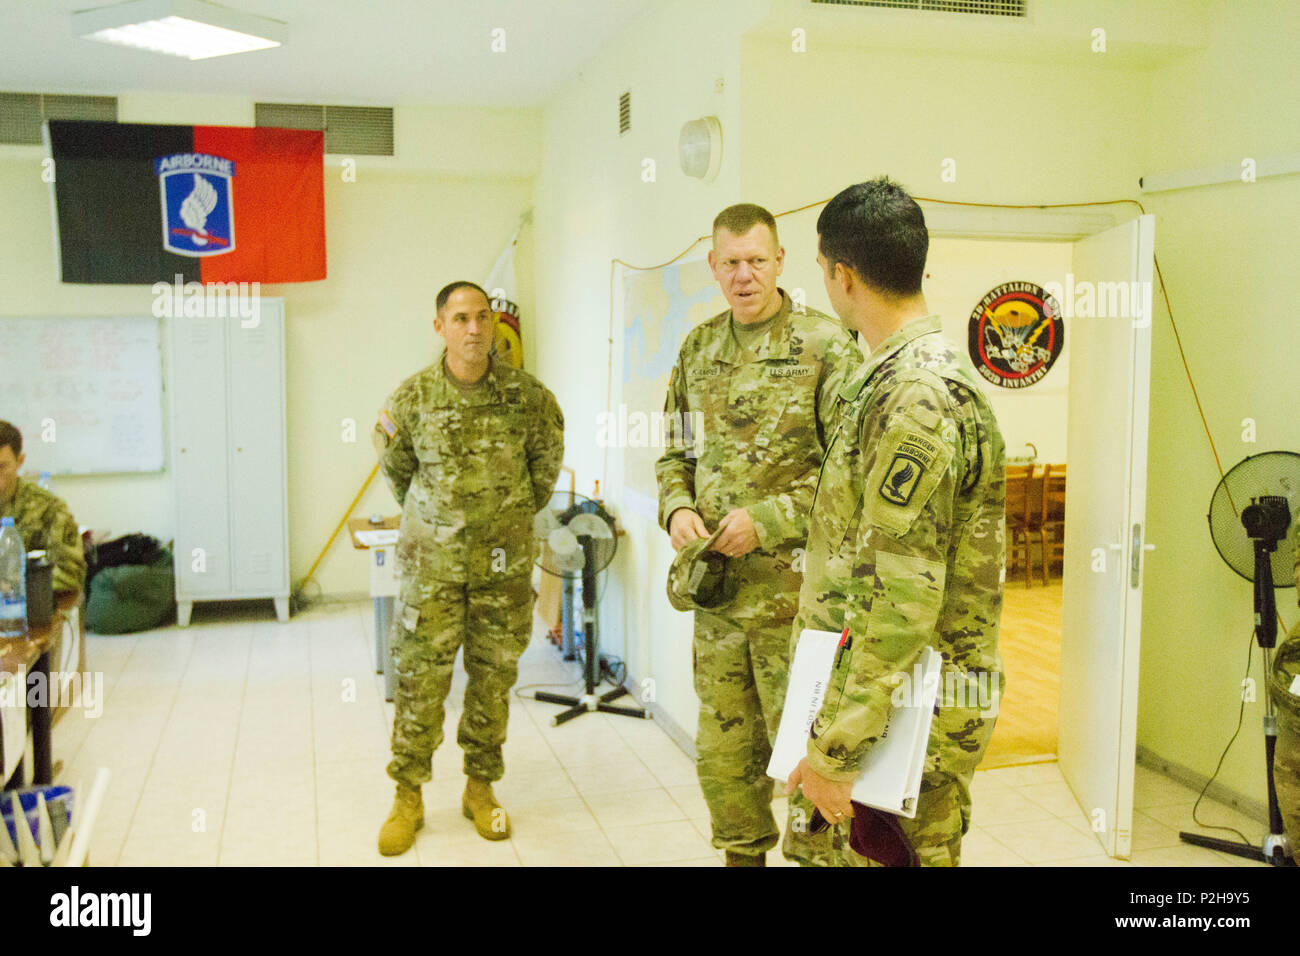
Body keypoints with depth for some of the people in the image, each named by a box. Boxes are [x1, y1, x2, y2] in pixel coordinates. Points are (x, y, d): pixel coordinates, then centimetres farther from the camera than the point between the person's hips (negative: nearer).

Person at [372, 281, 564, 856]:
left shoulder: (526, 395, -4)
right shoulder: (412, 397, -5)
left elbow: (546, 461, 14)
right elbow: (397, 474, 12)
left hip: (505, 563, 1)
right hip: (433, 562, -1)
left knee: (493, 679, 10)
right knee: (420, 681, 2)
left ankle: (481, 788, 26)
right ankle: (408, 798, 16)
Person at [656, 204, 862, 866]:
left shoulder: (826, 346, -8)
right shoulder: (698, 349, 10)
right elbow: (675, 451, 18)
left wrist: (768, 519, -18)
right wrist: (677, 507, -3)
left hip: (796, 587, -5)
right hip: (717, 585, 6)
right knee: (723, 750, 17)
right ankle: (743, 854, 37)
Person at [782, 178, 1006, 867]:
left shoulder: (916, 397, -22)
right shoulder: (891, 377, 11)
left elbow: (906, 598, -25)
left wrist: (836, 750, -23)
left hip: (907, 712, -9)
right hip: (863, 685, 9)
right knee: (815, 848, 19)